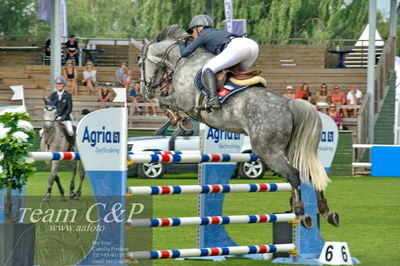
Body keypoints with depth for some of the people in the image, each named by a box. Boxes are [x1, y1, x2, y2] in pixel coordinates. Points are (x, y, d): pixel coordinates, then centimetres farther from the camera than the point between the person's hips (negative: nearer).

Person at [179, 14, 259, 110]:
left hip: (237, 47, -8)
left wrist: (182, 44, 39)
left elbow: (184, 53, 18)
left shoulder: (202, 35, 18)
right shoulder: (217, 32, 38)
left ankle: (213, 99, -27)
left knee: (207, 69, -7)